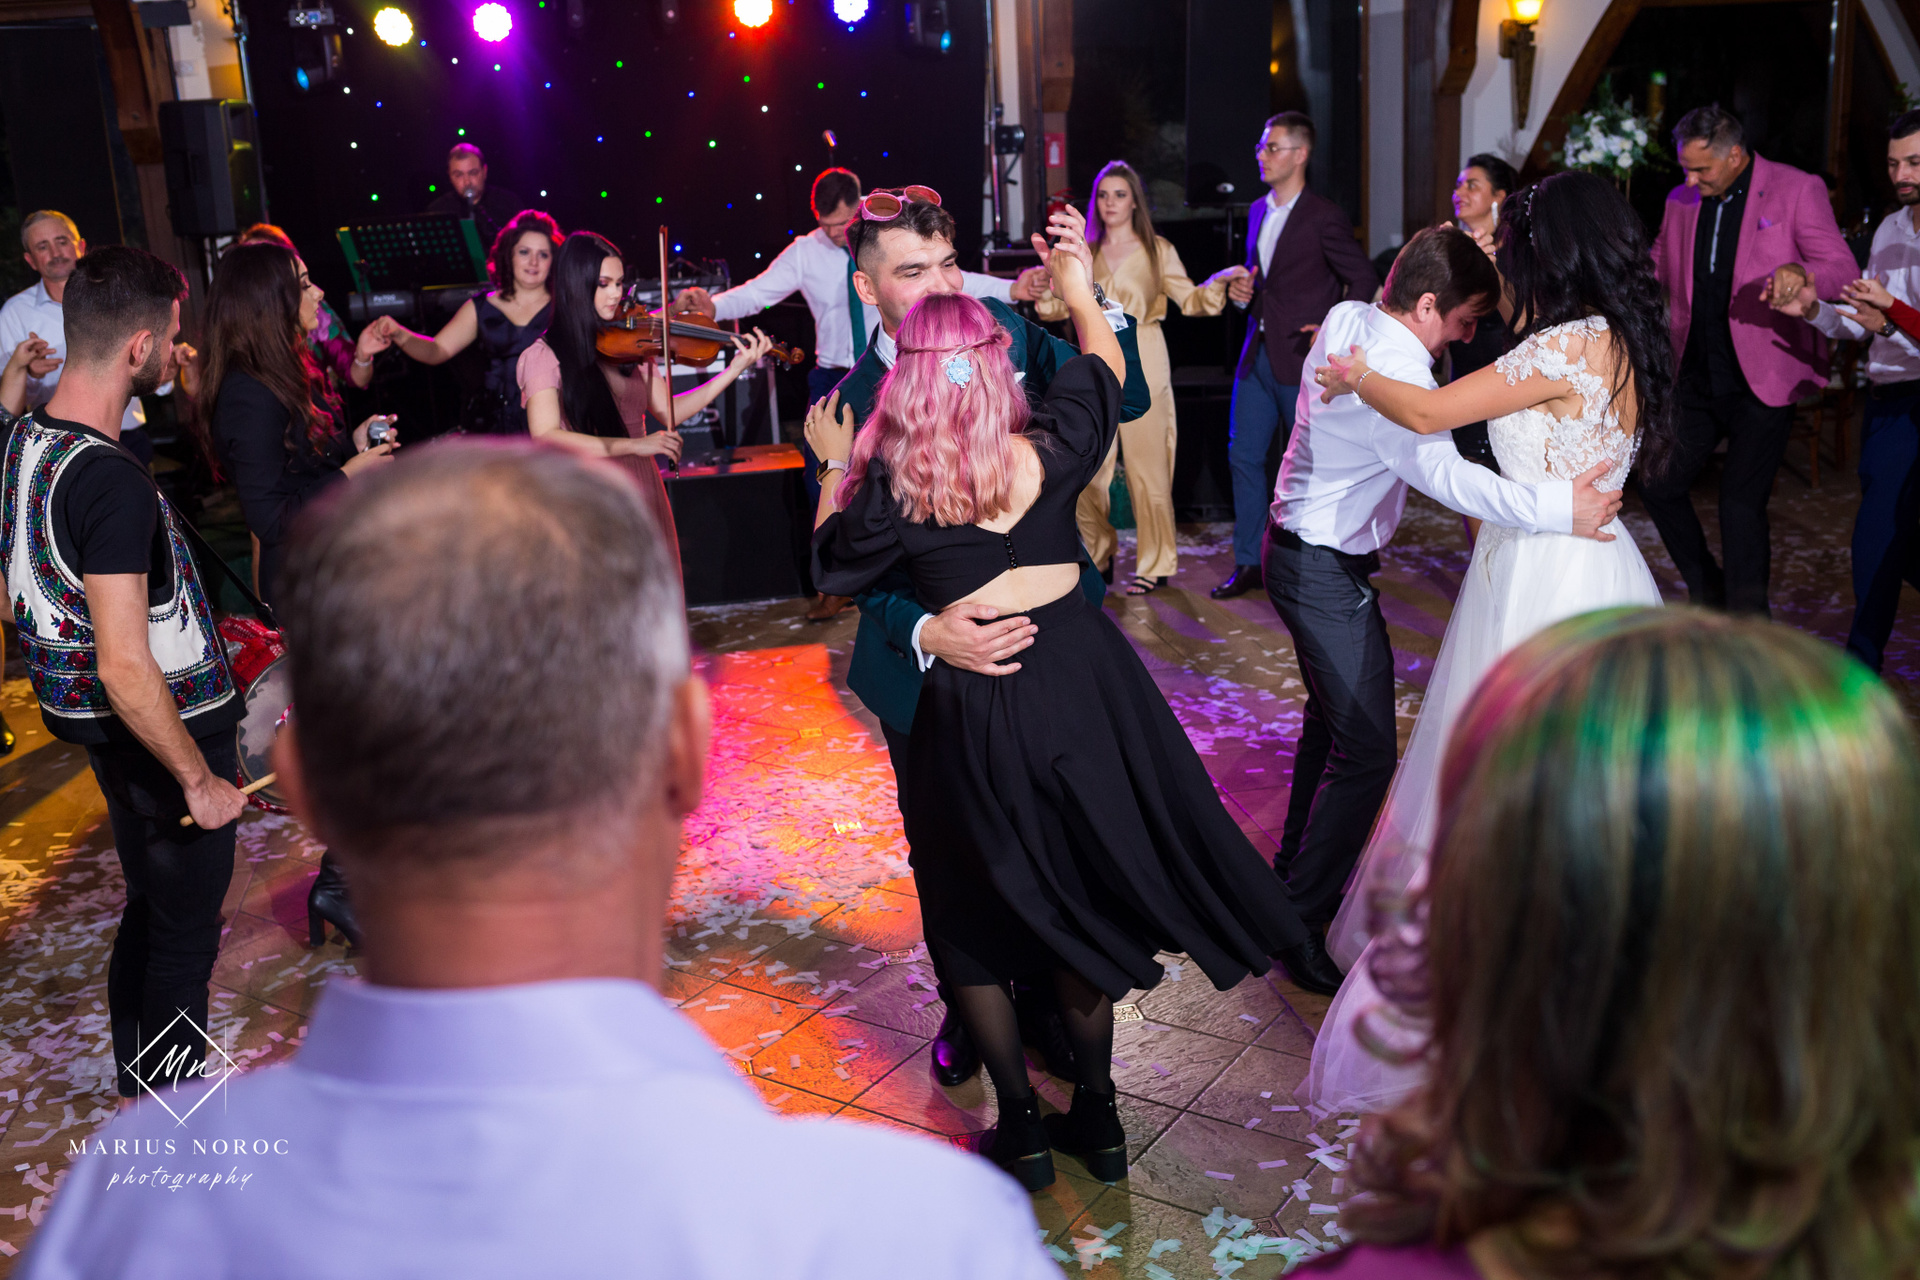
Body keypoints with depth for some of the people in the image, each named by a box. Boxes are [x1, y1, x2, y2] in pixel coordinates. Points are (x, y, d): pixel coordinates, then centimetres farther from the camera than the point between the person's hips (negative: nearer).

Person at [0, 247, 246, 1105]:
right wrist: (201, 779, -20)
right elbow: (125, 667, -30)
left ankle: (137, 1083, 42)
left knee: (150, 907, 25)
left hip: (90, 715, 9)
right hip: (162, 726, -9)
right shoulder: (112, 481, -29)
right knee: (185, 930, 8)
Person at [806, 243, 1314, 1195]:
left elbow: (832, 568, 4)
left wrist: (834, 468, 16)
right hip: (1080, 678, 3)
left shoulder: (893, 487, -15)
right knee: (1083, 895, 18)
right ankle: (1096, 1115, 30)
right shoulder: (1051, 451, -8)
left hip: (973, 703, -3)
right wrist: (1079, 293, 29)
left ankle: (1022, 1126, 23)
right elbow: (1104, 362, 13)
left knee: (977, 918, 16)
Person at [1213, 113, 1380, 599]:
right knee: (1243, 456, 8)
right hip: (1257, 355, 7)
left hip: (1300, 359, -7)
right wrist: (1240, 291, 3)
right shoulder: (1258, 211, 13)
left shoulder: (1324, 217, -9)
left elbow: (1365, 285, -7)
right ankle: (1248, 563, 18)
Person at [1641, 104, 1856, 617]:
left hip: (1762, 379, -5)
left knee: (1742, 500, -8)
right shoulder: (1681, 200, 9)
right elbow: (1656, 271, 22)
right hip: (1695, 378, 5)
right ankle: (1707, 592, 25)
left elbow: (1842, 269, -9)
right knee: (1658, 482, 3)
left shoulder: (1797, 190, -5)